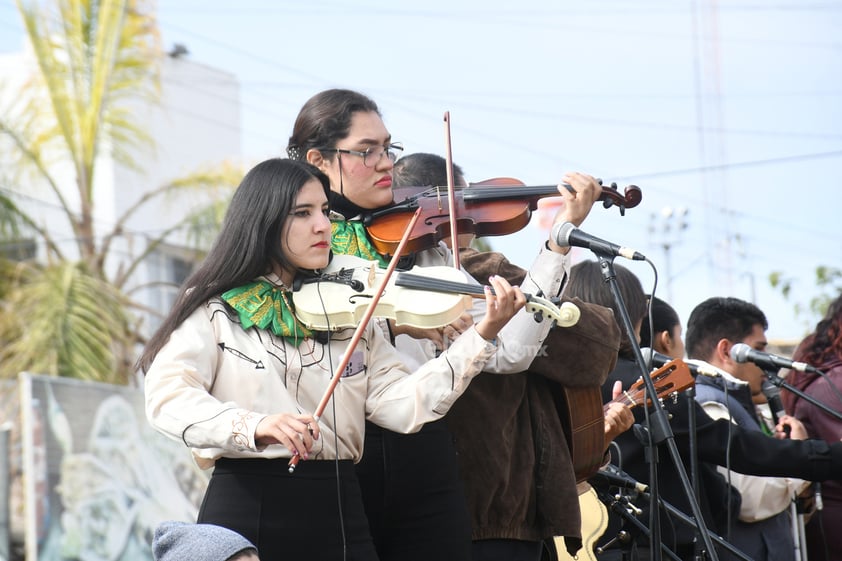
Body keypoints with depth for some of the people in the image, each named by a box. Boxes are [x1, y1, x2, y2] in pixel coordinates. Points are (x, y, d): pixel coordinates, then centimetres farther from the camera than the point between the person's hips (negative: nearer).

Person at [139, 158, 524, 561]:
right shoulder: (214, 309, 0)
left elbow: (401, 404, -1)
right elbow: (166, 396, -14)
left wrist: (481, 336, -10)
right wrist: (254, 425, -31)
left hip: (338, 511, 4)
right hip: (246, 509, -3)